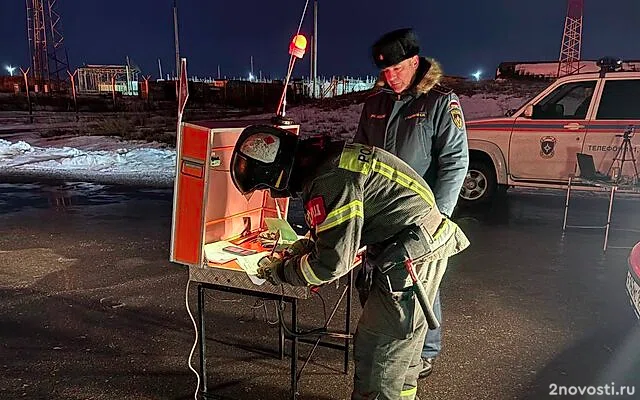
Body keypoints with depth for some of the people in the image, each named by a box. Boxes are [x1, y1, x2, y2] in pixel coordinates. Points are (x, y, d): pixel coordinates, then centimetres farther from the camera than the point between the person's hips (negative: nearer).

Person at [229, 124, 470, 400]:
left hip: (413, 257, -10)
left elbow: (333, 263, -21)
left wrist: (280, 271, -6)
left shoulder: (332, 180, -24)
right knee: (400, 345, 22)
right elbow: (343, 229, 22)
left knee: (378, 354, 1)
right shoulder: (325, 159, 8)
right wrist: (309, 245, 8)